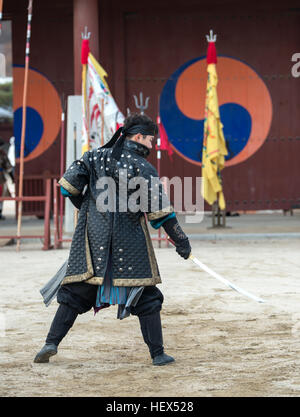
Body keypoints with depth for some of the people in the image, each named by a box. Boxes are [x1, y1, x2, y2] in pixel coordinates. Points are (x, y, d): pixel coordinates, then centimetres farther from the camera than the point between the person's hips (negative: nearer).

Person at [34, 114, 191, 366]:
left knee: (75, 292, 8)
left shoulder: (97, 157, 7)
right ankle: (158, 353, 4)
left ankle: (52, 342, -3)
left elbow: (69, 182, 4)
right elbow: (160, 211, -7)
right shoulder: (143, 168, -4)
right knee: (147, 298, 5)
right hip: (129, 241, -3)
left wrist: (84, 205, 22)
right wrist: (180, 241, -1)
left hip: (93, 236, 3)